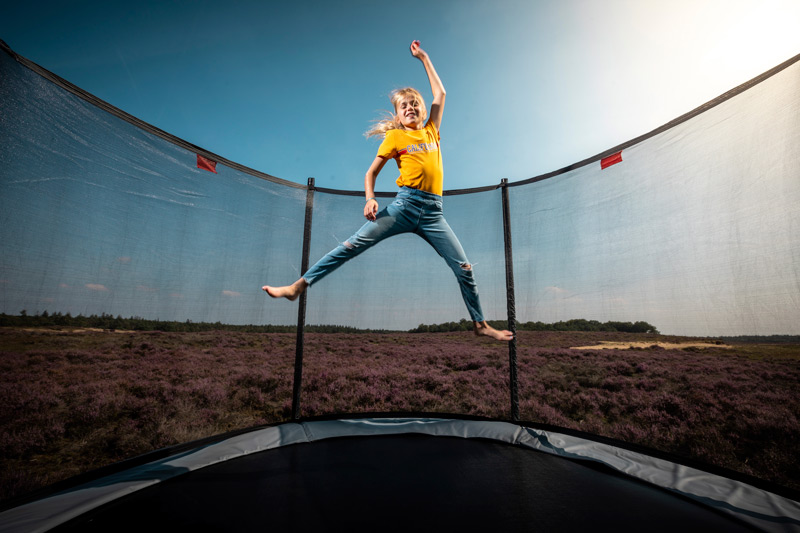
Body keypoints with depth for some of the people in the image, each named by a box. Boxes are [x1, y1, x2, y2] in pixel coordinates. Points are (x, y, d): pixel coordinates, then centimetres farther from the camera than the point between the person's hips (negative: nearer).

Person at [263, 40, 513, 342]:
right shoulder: (395, 137, 10)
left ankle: (480, 324, 18)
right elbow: (371, 173, 9)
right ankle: (299, 286, -7)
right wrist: (370, 199, -9)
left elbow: (440, 93, 30)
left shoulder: (431, 131, 20)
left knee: (463, 267, 1)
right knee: (354, 244, -14)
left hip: (433, 212, 3)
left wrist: (424, 58, 35)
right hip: (405, 205, -3)